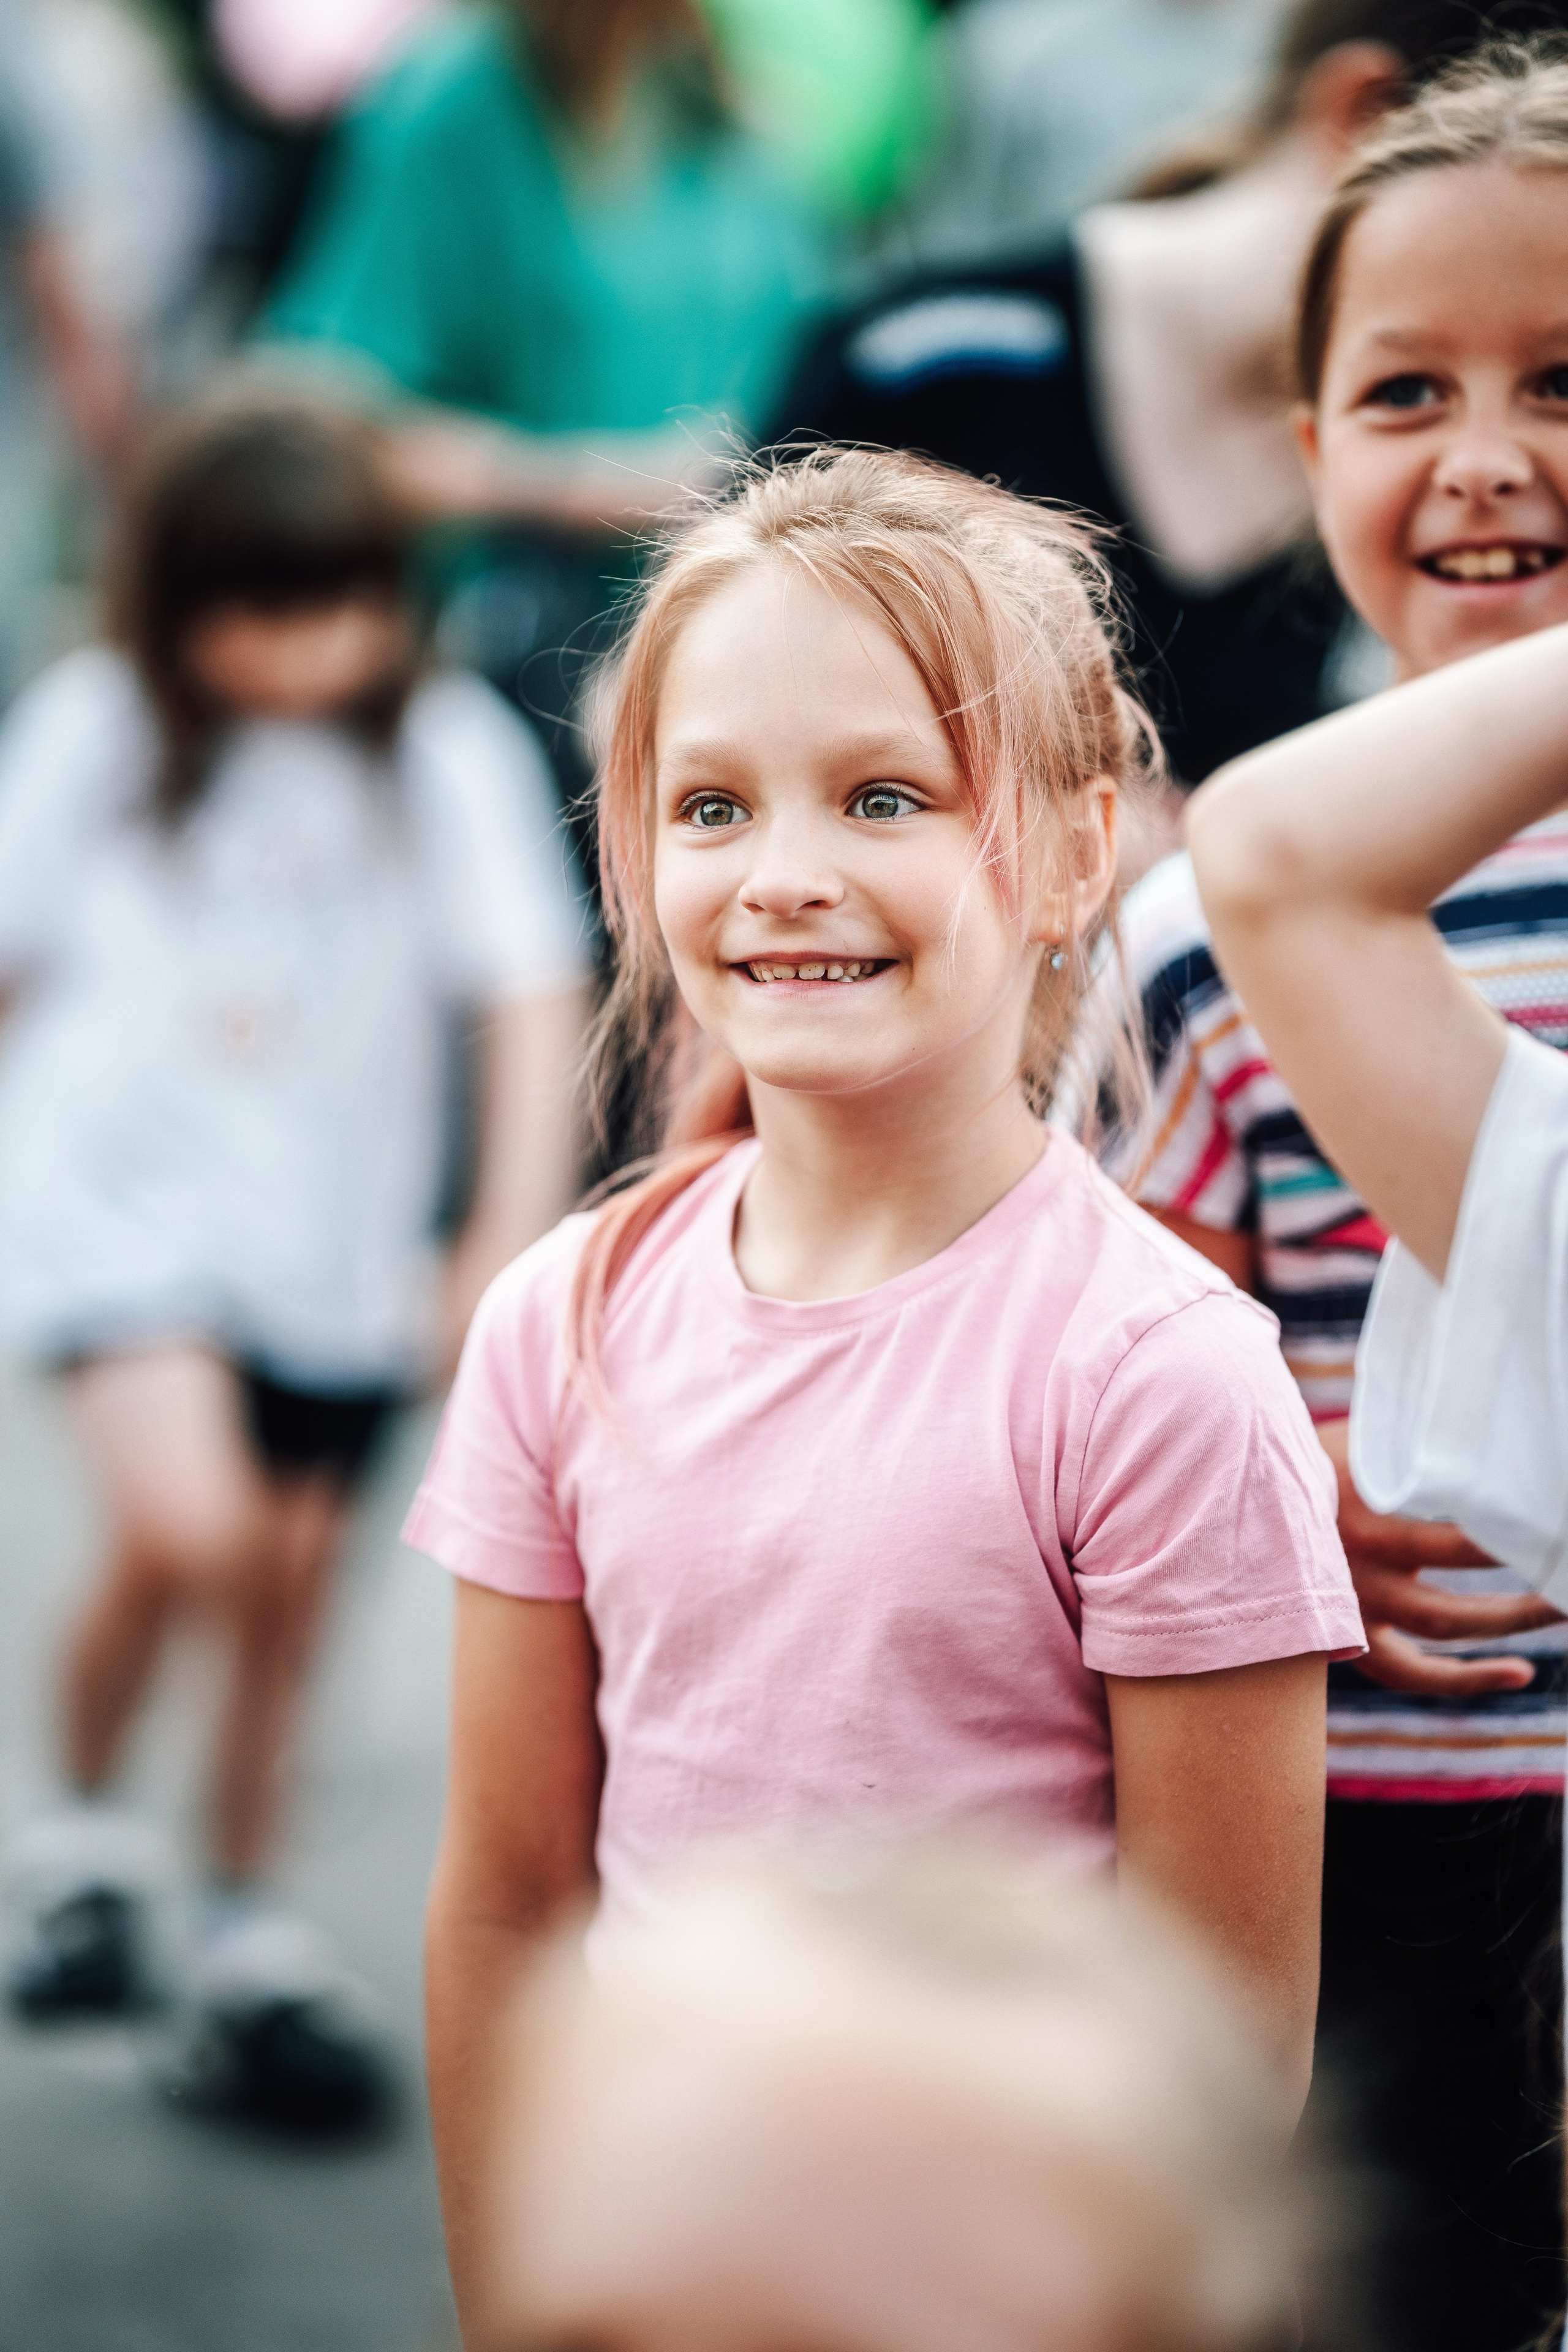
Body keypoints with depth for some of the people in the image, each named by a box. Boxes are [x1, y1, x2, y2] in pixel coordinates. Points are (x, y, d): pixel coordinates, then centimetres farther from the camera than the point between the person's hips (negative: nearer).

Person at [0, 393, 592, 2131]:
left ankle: (249, 1959, 25)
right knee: (185, 1531, -21)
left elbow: (531, 993, -8)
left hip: (336, 1237, 2)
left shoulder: (449, 751, -5)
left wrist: (513, 1231, -17)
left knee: (285, 1591, 8)